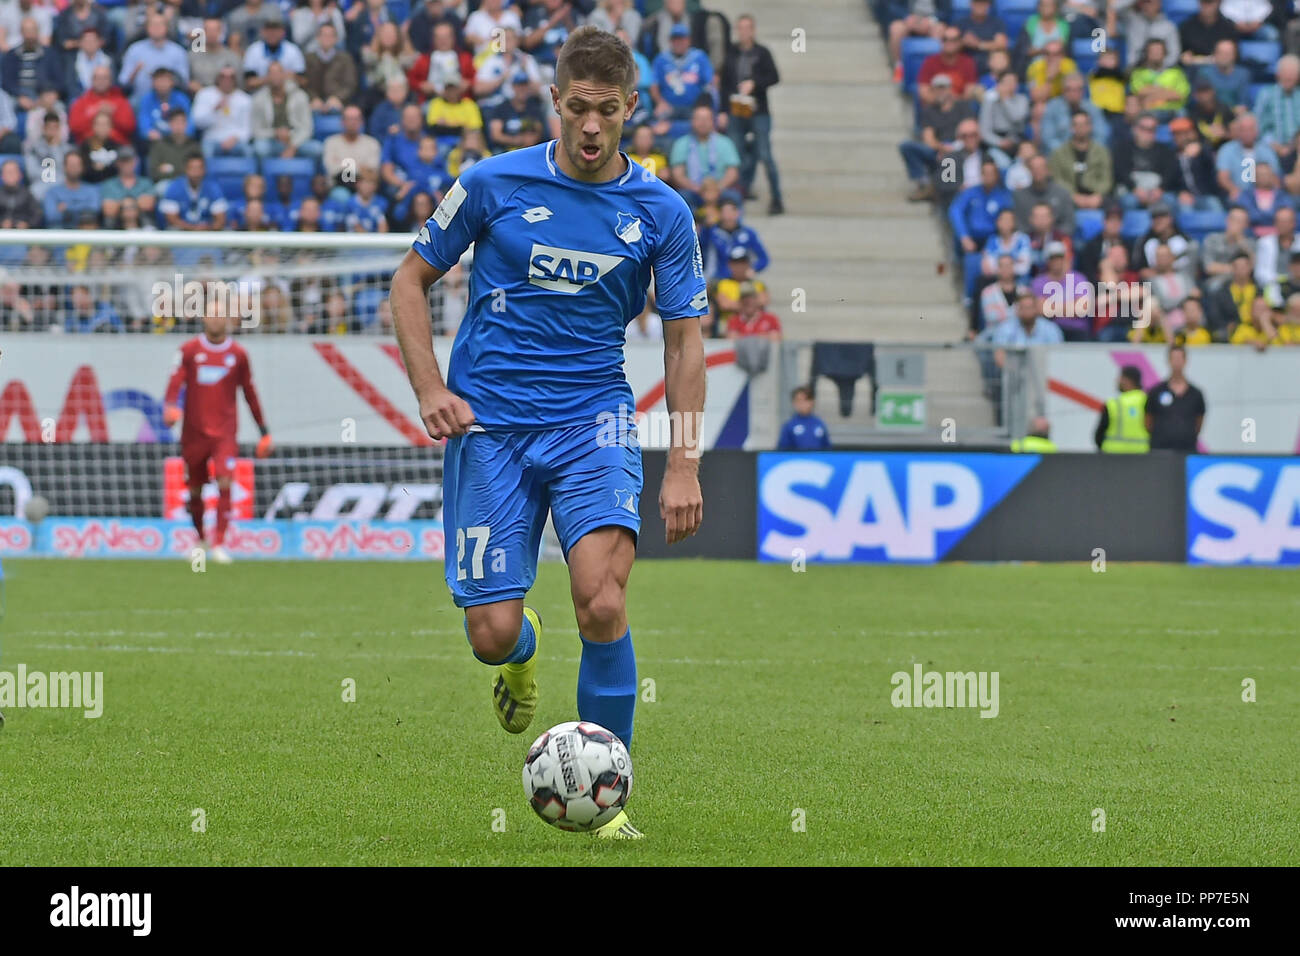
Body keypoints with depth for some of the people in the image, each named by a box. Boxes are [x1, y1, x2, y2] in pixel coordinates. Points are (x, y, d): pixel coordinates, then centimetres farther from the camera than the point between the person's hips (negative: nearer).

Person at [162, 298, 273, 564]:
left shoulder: (238, 354, 6)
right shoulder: (189, 350, 3)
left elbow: (249, 393, 13)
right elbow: (175, 382, -7)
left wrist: (264, 431, 14)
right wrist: (170, 407, -29)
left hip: (225, 432, 0)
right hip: (194, 431, 0)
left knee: (224, 483, -18)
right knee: (195, 490, 8)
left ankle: (219, 544, -17)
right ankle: (201, 539, 30)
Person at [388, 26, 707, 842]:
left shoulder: (661, 213, 0)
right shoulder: (493, 184, -3)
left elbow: (686, 338, 7)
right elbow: (412, 281, 8)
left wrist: (684, 465, -1)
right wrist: (431, 390, -6)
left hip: (593, 422, 0)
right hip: (490, 428, 0)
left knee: (603, 604, -22)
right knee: (492, 634, -6)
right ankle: (523, 652, 34)